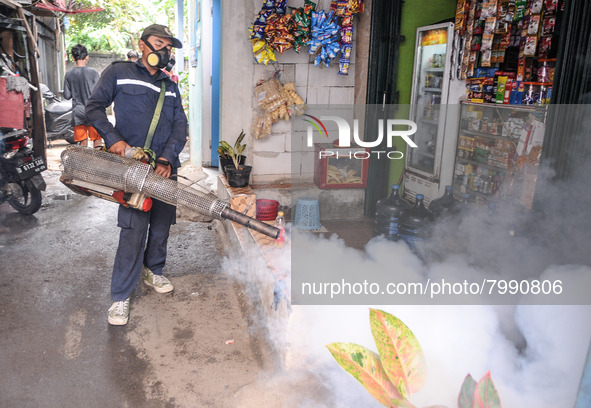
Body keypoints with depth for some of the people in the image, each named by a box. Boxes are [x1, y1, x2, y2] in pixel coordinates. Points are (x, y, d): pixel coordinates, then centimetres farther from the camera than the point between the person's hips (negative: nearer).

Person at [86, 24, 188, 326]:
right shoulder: (119, 73, 7)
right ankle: (120, 297, 0)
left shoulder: (170, 86, 18)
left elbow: (180, 126, 8)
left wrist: (167, 159, -8)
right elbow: (94, 107, 2)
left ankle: (152, 271, 36)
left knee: (161, 226, 11)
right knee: (134, 231, -10)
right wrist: (113, 139, -14)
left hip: (165, 167, 5)